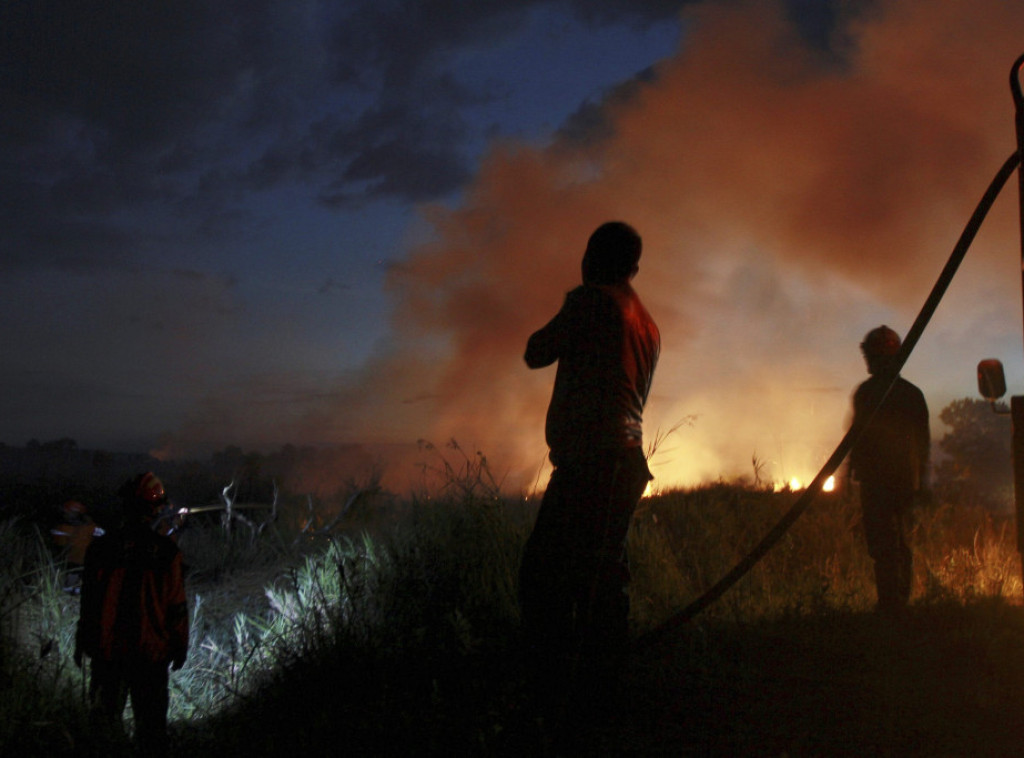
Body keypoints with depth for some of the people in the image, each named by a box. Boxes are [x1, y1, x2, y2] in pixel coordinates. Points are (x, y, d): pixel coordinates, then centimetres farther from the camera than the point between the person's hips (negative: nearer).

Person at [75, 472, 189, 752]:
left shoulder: (101, 546, -5)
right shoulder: (167, 551, -9)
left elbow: (89, 599, 1)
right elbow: (176, 605, -5)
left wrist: (82, 640, 12)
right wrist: (180, 645, 6)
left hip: (107, 648, 1)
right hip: (151, 652, -1)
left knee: (104, 720, 13)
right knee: (151, 720, 8)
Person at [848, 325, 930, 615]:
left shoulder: (867, 391, -9)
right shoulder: (913, 393, 10)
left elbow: (858, 436, -12)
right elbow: (924, 441, 13)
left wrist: (848, 472, -4)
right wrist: (921, 479, 20)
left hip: (876, 479, -6)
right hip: (906, 479, 6)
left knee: (882, 545, -6)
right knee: (901, 543, 16)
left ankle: (889, 604, -9)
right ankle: (902, 602, 22)